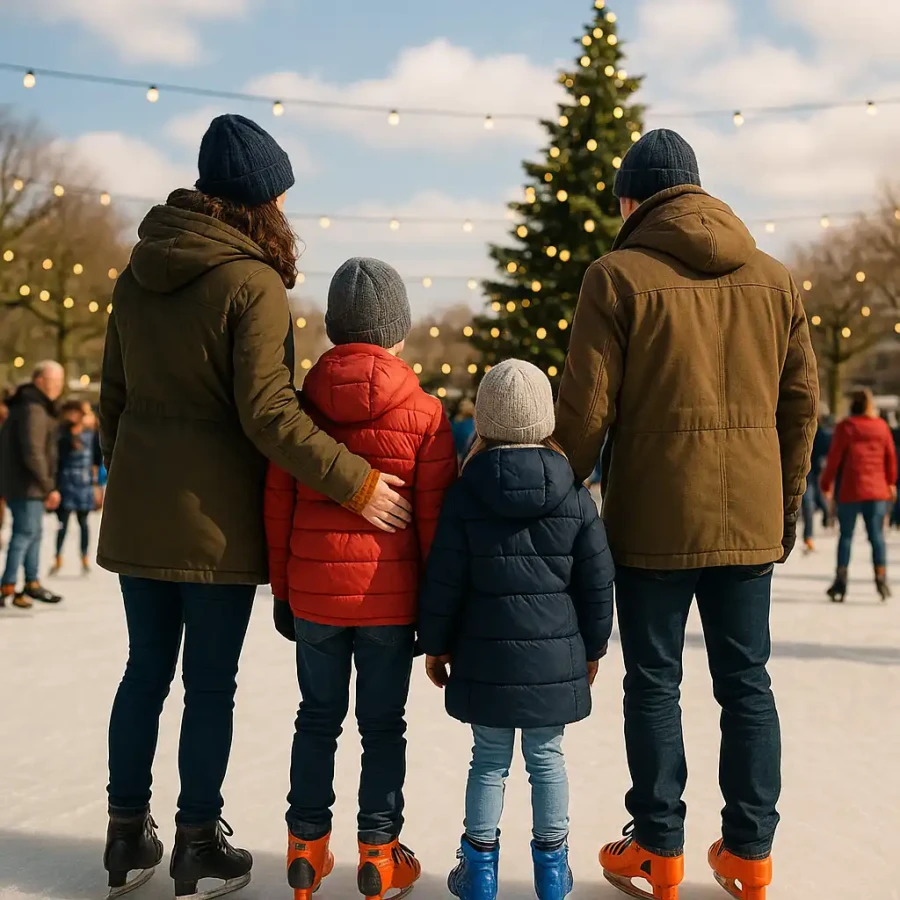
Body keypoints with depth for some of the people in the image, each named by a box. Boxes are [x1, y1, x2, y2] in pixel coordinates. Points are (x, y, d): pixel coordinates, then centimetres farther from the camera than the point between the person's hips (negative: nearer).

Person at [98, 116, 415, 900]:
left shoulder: (138, 274, 8)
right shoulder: (251, 282, -13)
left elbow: (114, 396, 13)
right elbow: (267, 413, -20)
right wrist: (355, 481, -16)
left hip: (139, 511, 6)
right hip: (215, 517, -6)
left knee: (145, 668, 17)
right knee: (210, 682, 7)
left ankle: (128, 835, 27)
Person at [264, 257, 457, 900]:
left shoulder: (302, 404, -1)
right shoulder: (423, 413, -8)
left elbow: (278, 505, 2)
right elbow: (435, 517, -7)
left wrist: (282, 591, 13)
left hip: (313, 593, 2)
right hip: (390, 597, -2)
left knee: (318, 717, 17)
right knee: (383, 725, 11)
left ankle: (307, 846, 24)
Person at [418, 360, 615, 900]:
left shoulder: (466, 495, -7)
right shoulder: (575, 496, -4)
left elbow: (444, 581, -4)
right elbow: (598, 582, 1)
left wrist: (435, 643, 8)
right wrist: (594, 647, 13)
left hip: (486, 656, -1)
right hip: (557, 657, 1)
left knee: (489, 759, 12)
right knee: (547, 756, 14)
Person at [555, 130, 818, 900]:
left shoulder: (619, 277, -6)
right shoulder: (774, 278, 7)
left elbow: (586, 410, -10)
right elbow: (802, 403, 9)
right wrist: (786, 504, 18)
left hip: (653, 518, -4)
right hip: (749, 519, 4)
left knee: (653, 684, 8)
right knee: (747, 684, 13)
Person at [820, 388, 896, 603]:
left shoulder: (846, 427, -5)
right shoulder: (882, 426, 6)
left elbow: (834, 457, -6)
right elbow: (891, 457, 10)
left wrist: (827, 484, 3)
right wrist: (891, 482, 22)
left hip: (851, 490, -2)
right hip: (878, 490, 2)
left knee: (846, 534, 5)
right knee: (877, 535, 6)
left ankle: (841, 581, 2)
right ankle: (881, 576, -4)